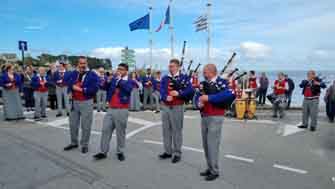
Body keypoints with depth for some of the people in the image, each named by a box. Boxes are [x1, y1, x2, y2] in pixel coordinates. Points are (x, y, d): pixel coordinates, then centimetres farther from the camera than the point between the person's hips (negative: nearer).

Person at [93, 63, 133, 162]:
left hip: (122, 110, -5)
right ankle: (103, 152, 16)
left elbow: (128, 89, -25)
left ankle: (120, 152, 19)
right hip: (111, 109, 5)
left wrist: (120, 79, -17)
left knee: (120, 132, 5)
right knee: (106, 130, 6)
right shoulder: (113, 79, 13)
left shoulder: (129, 81, -3)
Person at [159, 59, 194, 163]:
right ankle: (168, 151, 24)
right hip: (165, 107, 5)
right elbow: (162, 90, -1)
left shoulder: (184, 77, -1)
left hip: (177, 107, -4)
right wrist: (166, 97, -22)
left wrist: (179, 93, -24)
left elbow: (190, 90, -12)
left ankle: (177, 153, 13)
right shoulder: (164, 78, 10)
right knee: (166, 130, 11)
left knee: (177, 130, 2)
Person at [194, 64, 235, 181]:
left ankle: (214, 171, 10)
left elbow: (230, 95, -27)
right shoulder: (204, 83, 13)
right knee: (205, 144, 13)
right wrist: (199, 103, -9)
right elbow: (198, 96, 15)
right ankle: (210, 168, 27)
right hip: (204, 117, 8)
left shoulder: (221, 83, -10)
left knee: (212, 144, -4)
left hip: (215, 118, -8)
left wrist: (209, 98, -26)